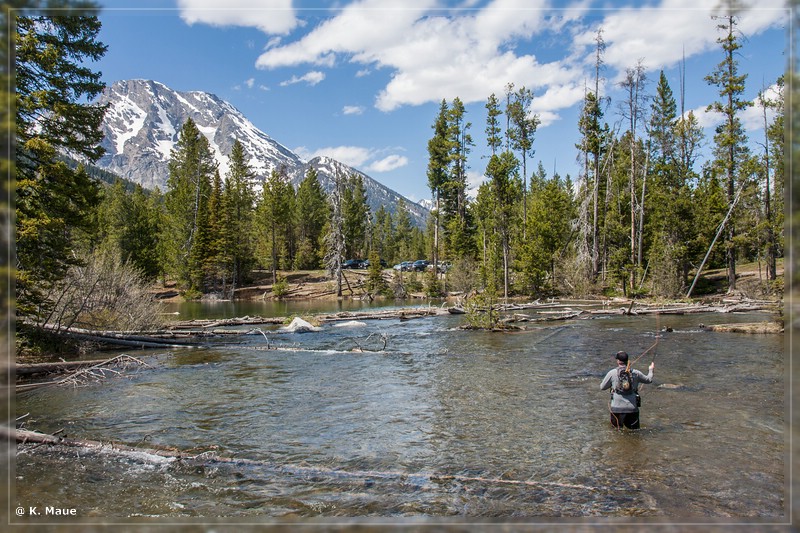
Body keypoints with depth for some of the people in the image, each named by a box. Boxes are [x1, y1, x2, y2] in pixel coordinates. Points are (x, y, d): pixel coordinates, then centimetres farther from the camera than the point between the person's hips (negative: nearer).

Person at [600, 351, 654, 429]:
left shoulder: (612, 373, -5)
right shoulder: (635, 373, 2)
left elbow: (602, 387, 3)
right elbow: (649, 380, 20)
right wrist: (651, 370, 39)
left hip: (617, 407, -2)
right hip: (632, 408, 2)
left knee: (616, 428, 9)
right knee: (634, 429, 15)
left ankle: (618, 426, -13)